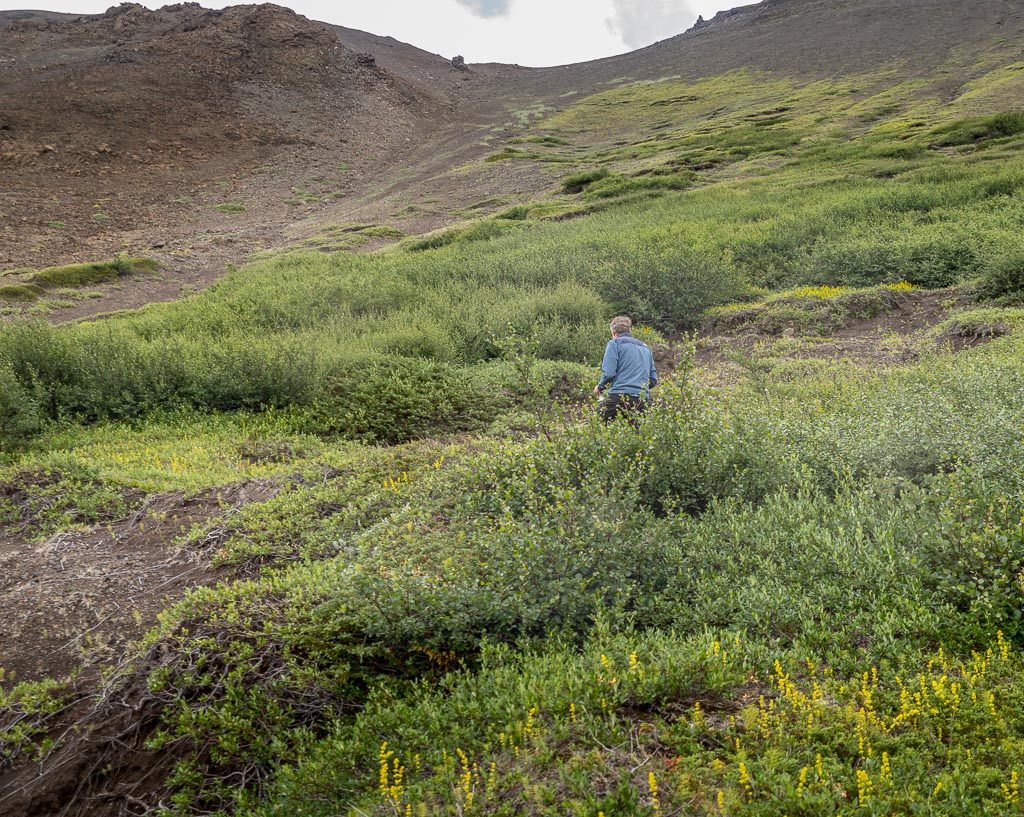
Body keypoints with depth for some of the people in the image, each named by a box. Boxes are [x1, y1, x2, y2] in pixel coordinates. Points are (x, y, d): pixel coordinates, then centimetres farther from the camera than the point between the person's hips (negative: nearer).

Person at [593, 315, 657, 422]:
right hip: (642, 401, 6)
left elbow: (608, 373, -7)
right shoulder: (645, 347, 23)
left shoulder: (615, 343, 5)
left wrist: (600, 386, 12)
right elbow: (654, 380, 19)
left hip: (620, 397, -5)